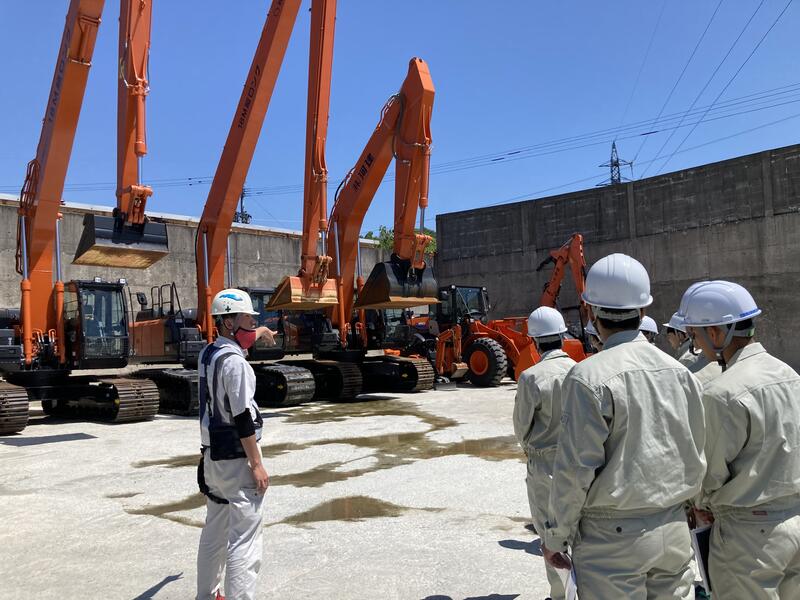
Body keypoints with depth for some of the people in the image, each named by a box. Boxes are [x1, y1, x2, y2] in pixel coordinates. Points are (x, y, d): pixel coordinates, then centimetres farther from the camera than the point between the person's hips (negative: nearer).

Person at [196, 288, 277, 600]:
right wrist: (257, 465, -18)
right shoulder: (234, 363, -20)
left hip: (212, 456, 10)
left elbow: (233, 345, 30)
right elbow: (243, 419, -22)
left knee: (214, 530, 21)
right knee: (244, 536, -5)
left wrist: (261, 331, 46)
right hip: (237, 458, -9)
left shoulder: (207, 353, 6)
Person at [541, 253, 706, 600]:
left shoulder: (589, 377, -17)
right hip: (673, 530, 6)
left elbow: (575, 470, -17)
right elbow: (695, 454, 7)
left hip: (612, 536, -6)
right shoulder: (678, 371, 1)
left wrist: (555, 535, -5)